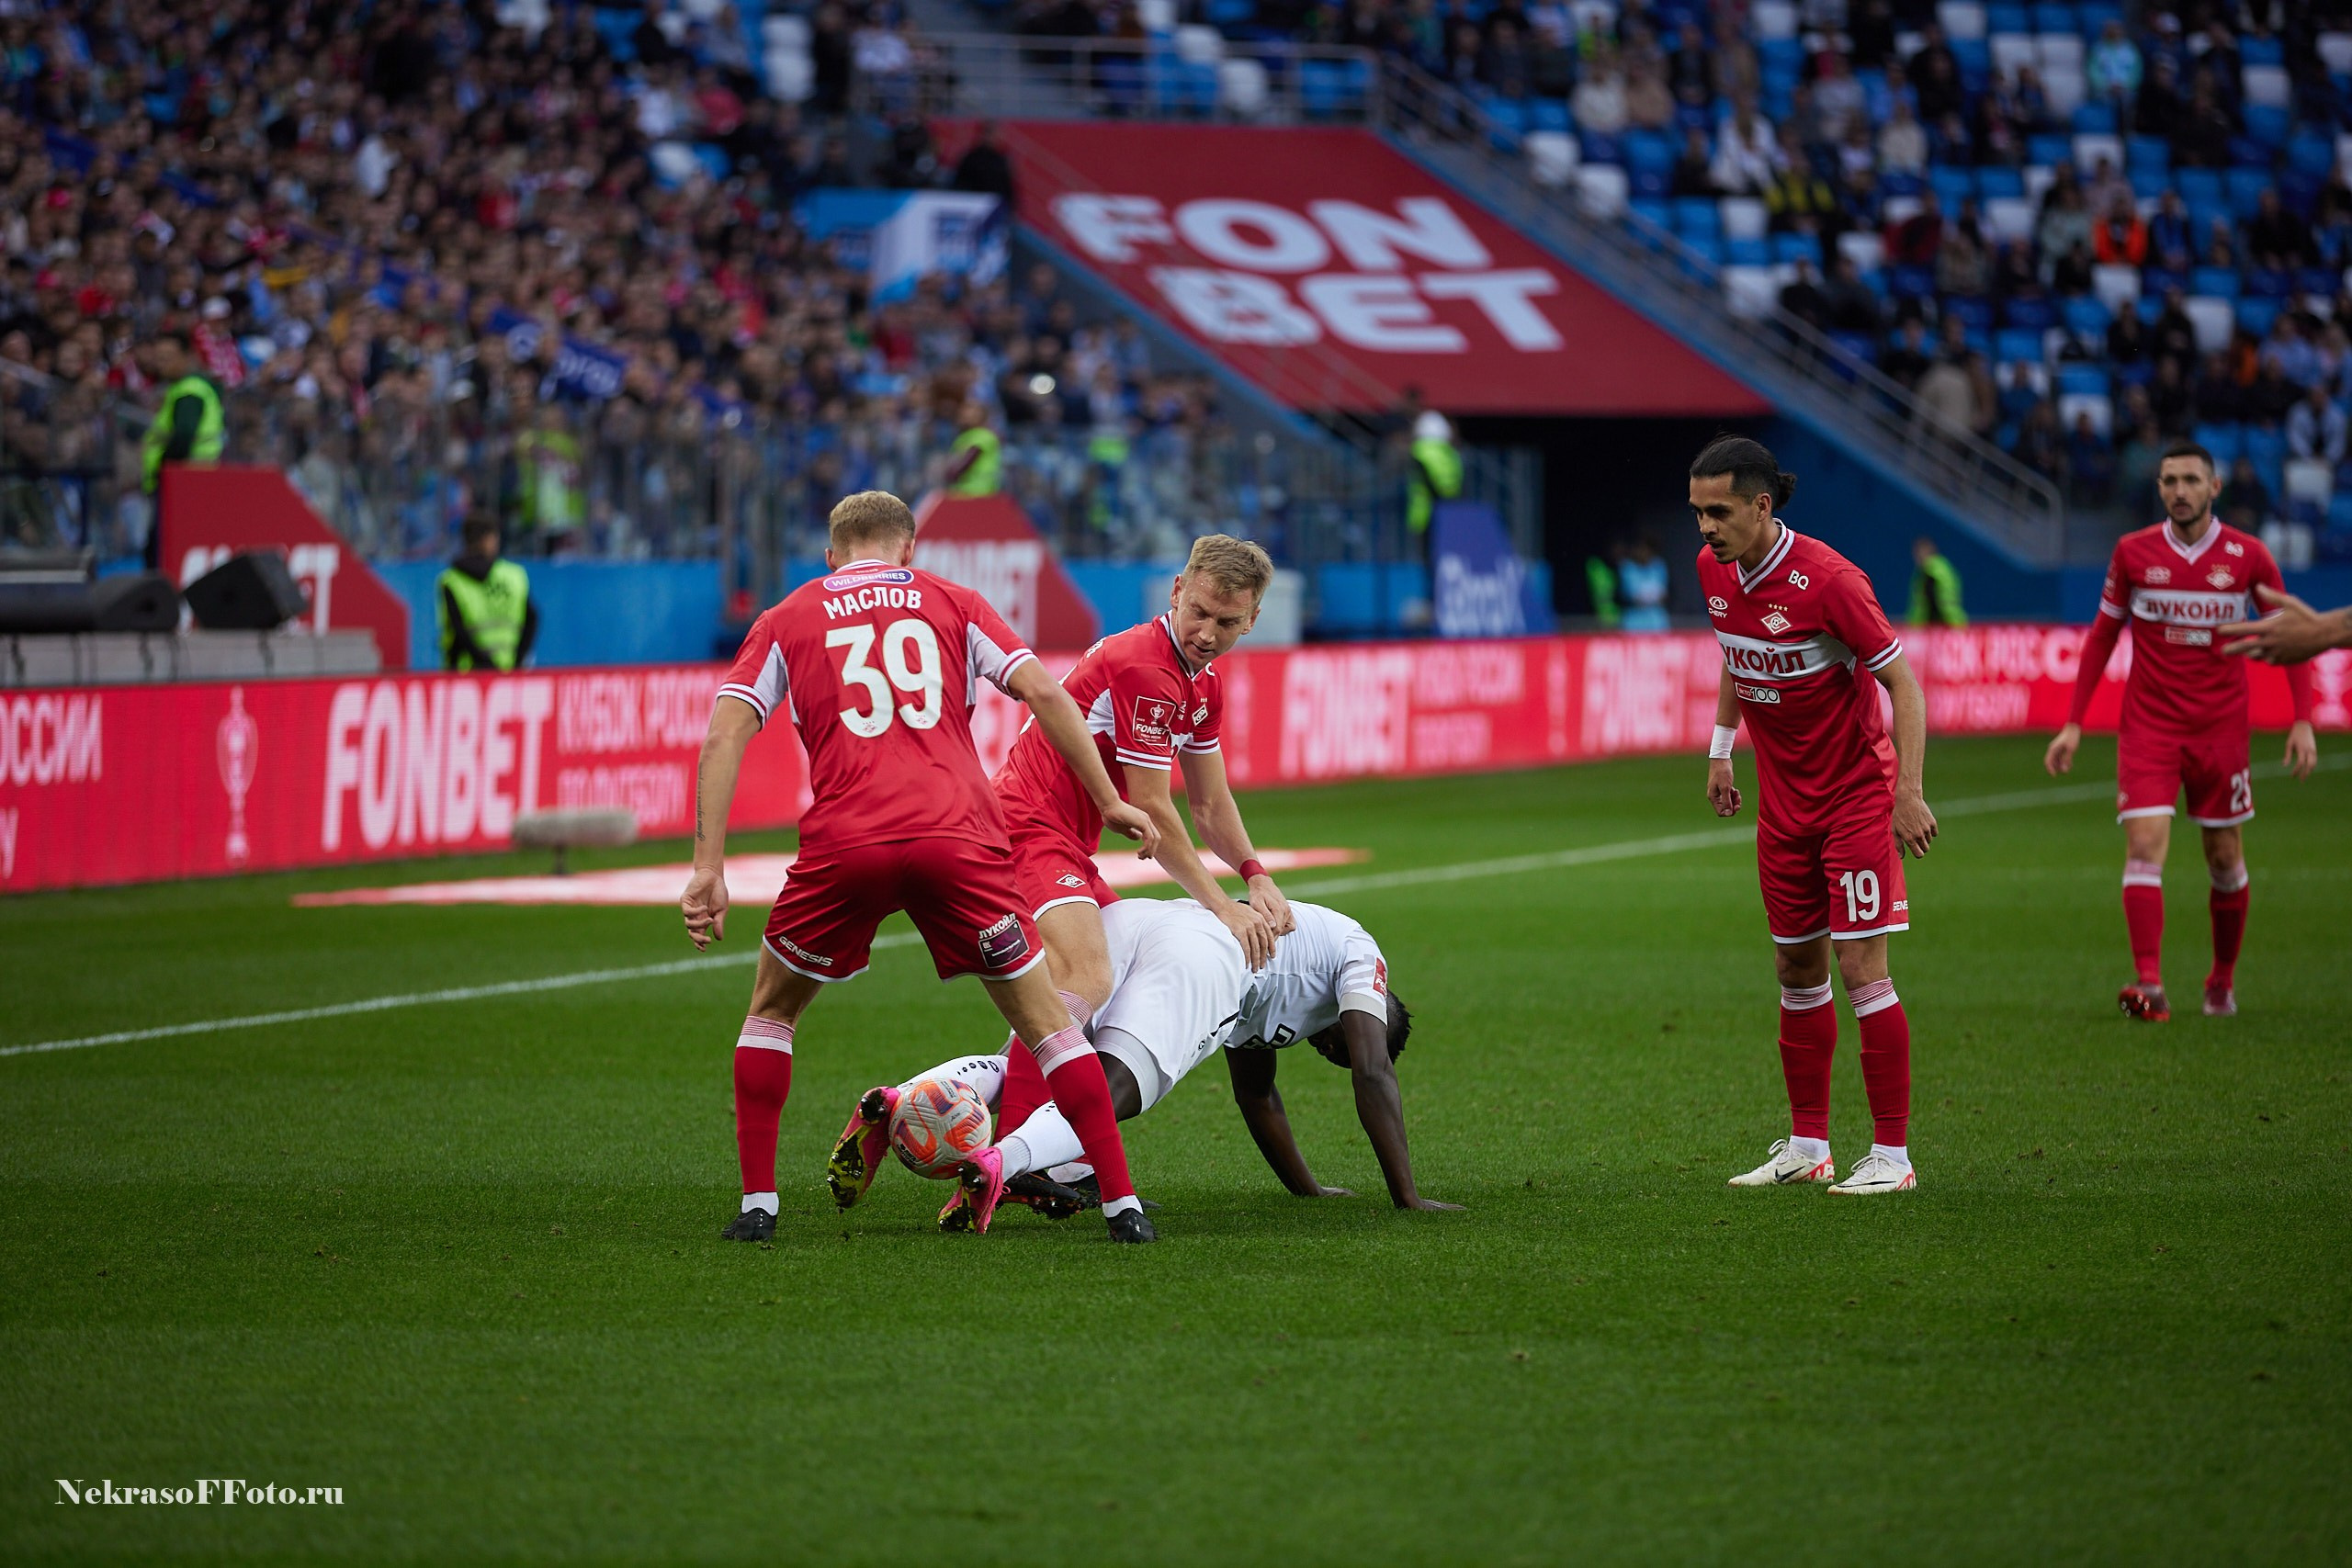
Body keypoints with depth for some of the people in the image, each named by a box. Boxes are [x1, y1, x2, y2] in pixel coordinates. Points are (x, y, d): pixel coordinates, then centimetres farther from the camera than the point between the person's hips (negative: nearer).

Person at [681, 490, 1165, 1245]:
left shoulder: (786, 621, 18)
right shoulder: (951, 602, 19)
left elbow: (723, 736, 6)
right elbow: (1042, 692, 8)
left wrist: (708, 868, 3)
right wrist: (1109, 802, 14)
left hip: (843, 843, 0)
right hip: (960, 836, 0)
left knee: (771, 1012, 22)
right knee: (1043, 1020, 12)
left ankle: (757, 1204, 14)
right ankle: (1122, 1203, 6)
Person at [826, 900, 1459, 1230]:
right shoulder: (1359, 955, 30)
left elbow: (1256, 1094, 53)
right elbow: (1373, 1075, 20)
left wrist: (1306, 1187, 59)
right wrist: (1407, 1195, 22)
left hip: (1120, 922, 7)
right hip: (1202, 952, -7)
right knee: (1108, 1093, -22)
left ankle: (896, 1102, -24)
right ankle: (1001, 1162, -52)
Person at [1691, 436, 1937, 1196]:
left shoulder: (1826, 579, -23)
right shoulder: (1714, 570, -1)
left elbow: (1902, 682, -18)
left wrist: (1909, 792, -23)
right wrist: (1721, 749, 18)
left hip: (1856, 794, -7)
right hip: (1783, 798, 7)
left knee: (1860, 970, -9)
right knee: (1798, 971, 10)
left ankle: (1892, 1155, -5)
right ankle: (1807, 1147, 18)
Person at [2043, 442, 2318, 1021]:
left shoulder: (2247, 555, -3)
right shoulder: (2133, 553, -1)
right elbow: (2102, 636, 8)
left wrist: (2302, 722, -4)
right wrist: (2073, 723, 4)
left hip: (2222, 728, 0)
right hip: (2148, 727, 0)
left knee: (2226, 860, 8)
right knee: (2144, 847, -15)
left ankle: (2223, 978, 27)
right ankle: (2150, 986, -22)